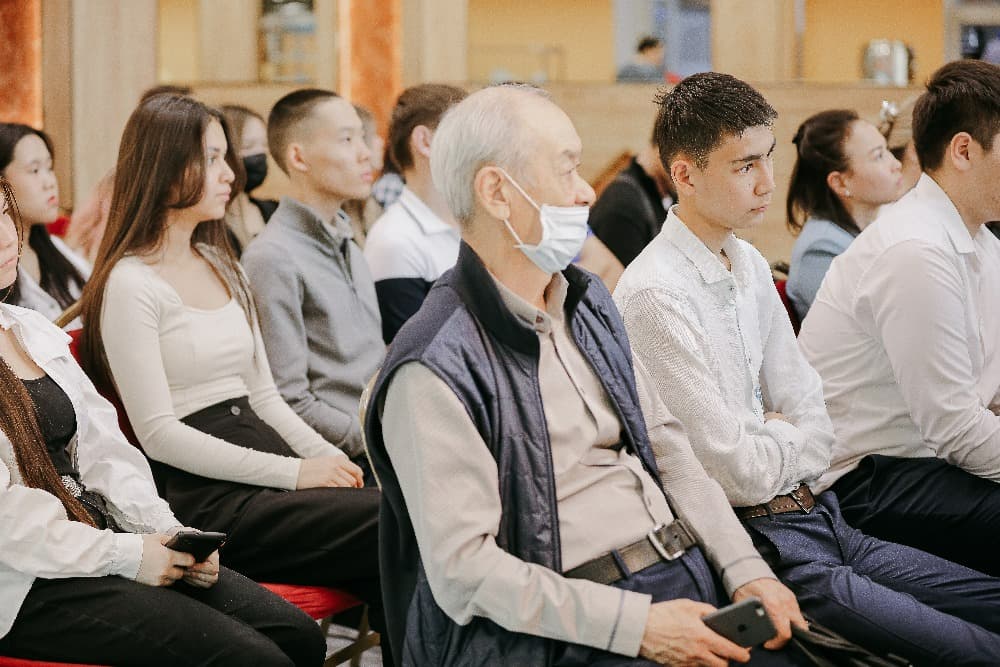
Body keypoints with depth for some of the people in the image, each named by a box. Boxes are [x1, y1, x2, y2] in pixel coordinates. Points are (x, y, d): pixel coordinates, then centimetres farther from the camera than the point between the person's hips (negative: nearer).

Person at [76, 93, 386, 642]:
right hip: (201, 498, -7)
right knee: (394, 523, -25)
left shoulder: (222, 266, 19)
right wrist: (293, 474, -16)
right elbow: (157, 432, -13)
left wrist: (327, 458, 1)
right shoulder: (131, 284, -7)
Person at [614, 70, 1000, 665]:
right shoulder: (654, 296, -17)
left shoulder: (751, 266, 12)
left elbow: (817, 424, 12)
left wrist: (768, 446, -7)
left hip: (820, 520, 9)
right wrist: (788, 437, 3)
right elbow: (740, 473, -17)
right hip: (754, 540, -9)